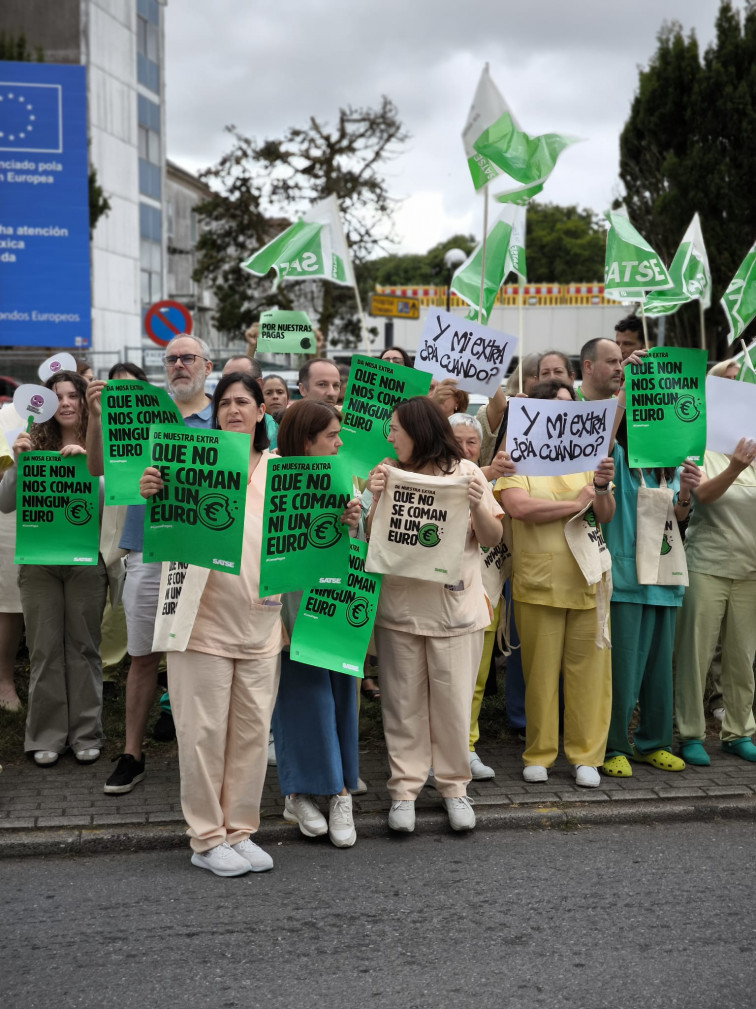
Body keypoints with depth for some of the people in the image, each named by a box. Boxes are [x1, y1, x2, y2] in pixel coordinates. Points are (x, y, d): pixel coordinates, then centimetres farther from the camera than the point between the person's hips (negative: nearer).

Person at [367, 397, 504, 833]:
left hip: (455, 604, -1)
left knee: (454, 701, 3)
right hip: (399, 604, 1)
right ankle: (405, 787, 14)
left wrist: (477, 505, -15)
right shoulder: (389, 473, 6)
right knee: (404, 701, 6)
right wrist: (377, 499, -12)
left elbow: (493, 538, 3)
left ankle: (455, 785, 17)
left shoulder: (465, 472, 2)